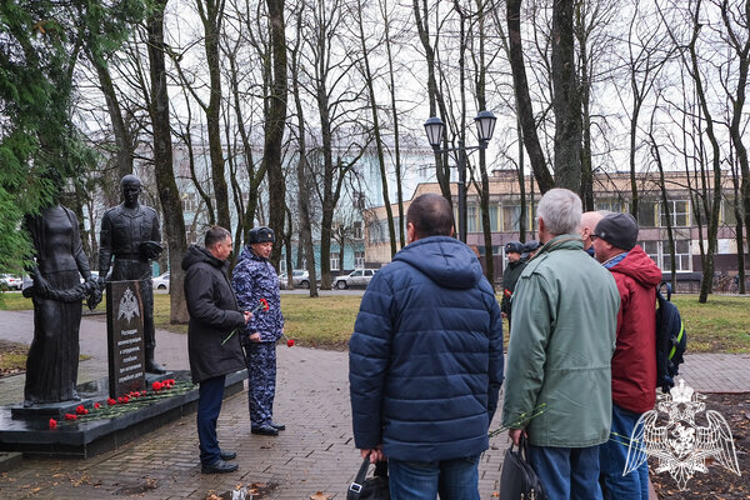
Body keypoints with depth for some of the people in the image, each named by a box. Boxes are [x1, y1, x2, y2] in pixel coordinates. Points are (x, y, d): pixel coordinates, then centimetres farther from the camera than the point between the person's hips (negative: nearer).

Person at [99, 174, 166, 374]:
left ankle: (149, 359, 6)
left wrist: (152, 247, -7)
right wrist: (102, 274, -8)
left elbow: (157, 243, 17)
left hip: (143, 269, 2)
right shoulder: (111, 215, 4)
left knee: (147, 315, 1)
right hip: (121, 269, -2)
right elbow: (105, 247, 0)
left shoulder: (150, 214, 12)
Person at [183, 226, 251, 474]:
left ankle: (211, 449, 30)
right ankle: (209, 459, 3)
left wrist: (239, 314, 8)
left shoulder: (214, 268, 17)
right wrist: (237, 319, -18)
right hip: (210, 350, -11)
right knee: (209, 404, -4)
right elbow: (202, 309, -26)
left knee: (211, 402, 19)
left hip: (217, 348, 11)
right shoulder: (201, 270, -17)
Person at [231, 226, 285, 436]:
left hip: (270, 333, 9)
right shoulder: (244, 268, -12)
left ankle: (266, 418, 22)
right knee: (259, 377, -3)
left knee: (269, 377, 13)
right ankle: (258, 422, 5)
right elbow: (243, 302, -17)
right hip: (257, 335, -9)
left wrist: (280, 323, 21)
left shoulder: (268, 266, 17)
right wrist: (251, 330, -19)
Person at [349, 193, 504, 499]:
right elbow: (494, 366, 13)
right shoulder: (481, 284, 10)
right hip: (469, 436, 5)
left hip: (412, 437, -5)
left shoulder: (390, 279, -7)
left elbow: (366, 367, -10)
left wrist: (368, 437, -3)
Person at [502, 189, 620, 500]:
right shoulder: (603, 274, 10)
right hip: (595, 415, 7)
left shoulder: (541, 273, -15)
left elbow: (527, 353, -19)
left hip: (553, 416, -7)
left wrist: (516, 416, -12)